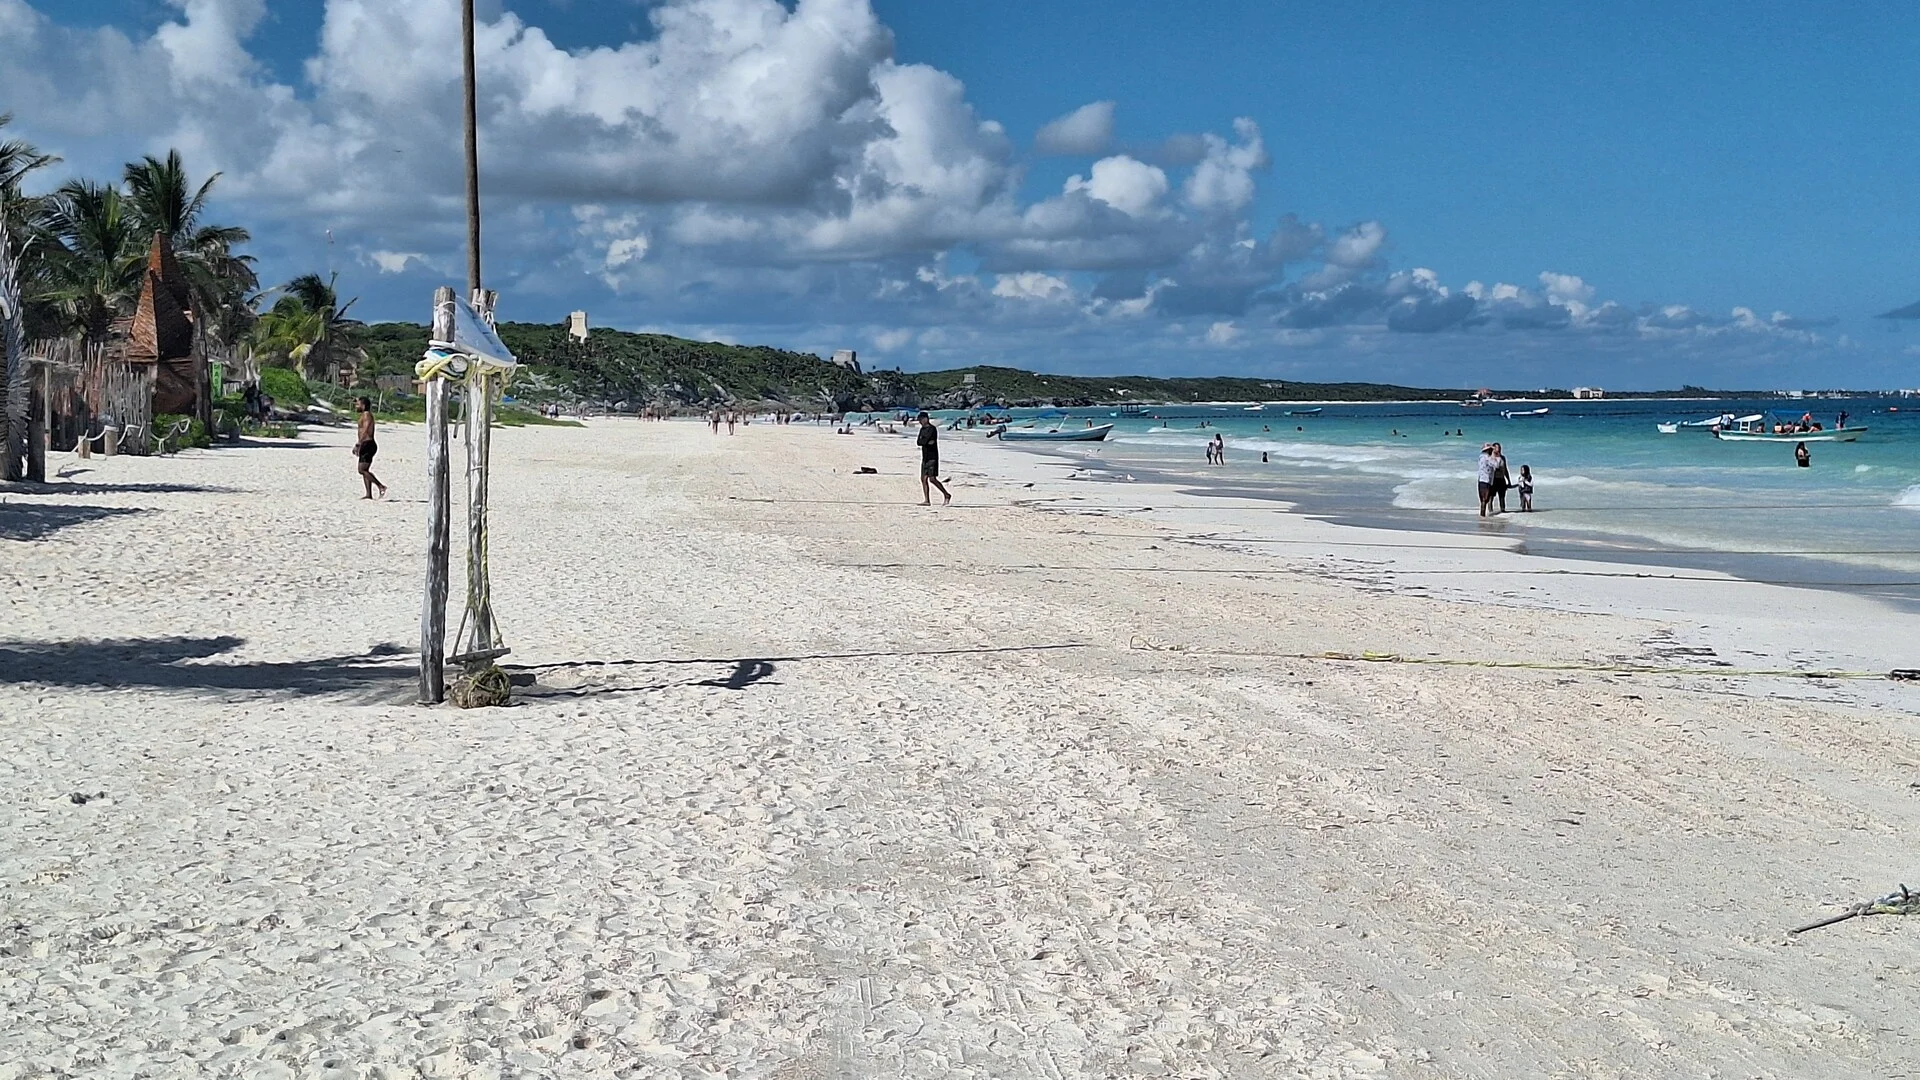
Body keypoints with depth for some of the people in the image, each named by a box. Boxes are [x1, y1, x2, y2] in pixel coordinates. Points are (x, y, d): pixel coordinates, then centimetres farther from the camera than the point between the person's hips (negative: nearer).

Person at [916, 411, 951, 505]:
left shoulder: (932, 429, -12)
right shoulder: (922, 429, 15)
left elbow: (926, 440, -22)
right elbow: (919, 442, 4)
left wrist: (923, 441, -3)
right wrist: (927, 442, -9)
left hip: (932, 457, -9)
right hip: (925, 457, 9)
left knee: (932, 479, -12)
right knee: (923, 479, 3)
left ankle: (947, 495, 0)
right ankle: (927, 500, 4)